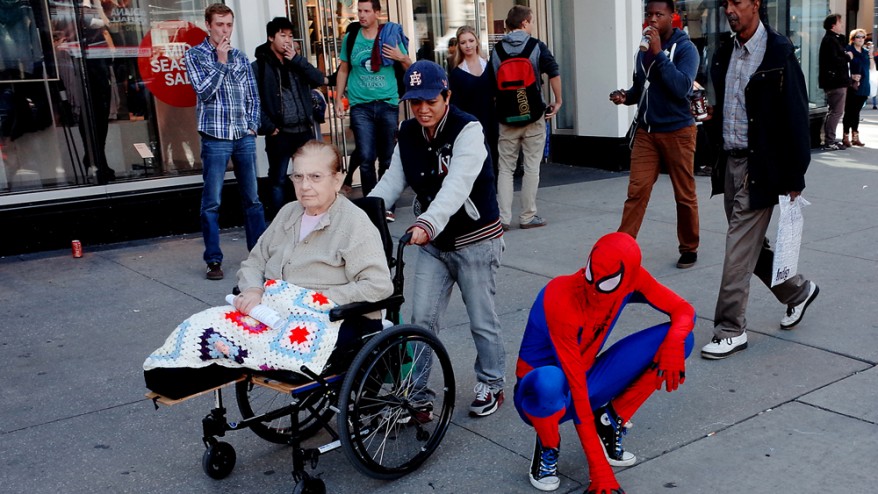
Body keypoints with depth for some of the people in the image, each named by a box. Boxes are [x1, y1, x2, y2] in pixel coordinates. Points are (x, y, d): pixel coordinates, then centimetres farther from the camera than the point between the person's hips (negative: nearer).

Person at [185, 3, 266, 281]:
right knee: (212, 202, -2)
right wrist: (221, 61, -9)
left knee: (252, 198, 8)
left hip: (245, 137, 4)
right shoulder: (195, 55, 3)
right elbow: (204, 91, -9)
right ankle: (213, 260, 4)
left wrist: (253, 125, 3)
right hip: (215, 137, -3)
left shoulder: (240, 57, 13)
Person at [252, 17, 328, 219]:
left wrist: (297, 59, -7)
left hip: (304, 130, 5)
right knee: (278, 181, 2)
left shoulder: (295, 62, 13)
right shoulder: (259, 66, -2)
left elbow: (319, 79, -1)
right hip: (280, 133, -5)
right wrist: (268, 127, -14)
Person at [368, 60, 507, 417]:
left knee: (482, 320, 6)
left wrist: (427, 223, -49)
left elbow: (456, 186, -34)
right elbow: (392, 181, -5)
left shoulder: (467, 130, -19)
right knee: (421, 319, 4)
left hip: (475, 240, -5)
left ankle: (492, 385, 27)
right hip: (433, 242, 5)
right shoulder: (408, 134, 1)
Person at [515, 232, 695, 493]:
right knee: (549, 381, -45)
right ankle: (547, 447, -8)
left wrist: (673, 343, -28)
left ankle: (610, 422, 3)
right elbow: (576, 390, -31)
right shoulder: (562, 301, -32)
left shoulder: (632, 278, -14)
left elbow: (683, 310, -4)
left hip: (586, 379, 5)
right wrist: (599, 470, -30)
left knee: (679, 339, -11)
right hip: (546, 393, -5)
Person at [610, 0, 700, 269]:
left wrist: (659, 53, -23)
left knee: (684, 195, 6)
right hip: (646, 131, 4)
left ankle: (689, 249, 20)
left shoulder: (685, 48, -8)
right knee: (636, 191, -4)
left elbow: (681, 87, -23)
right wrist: (626, 96, -1)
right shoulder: (643, 49, 10)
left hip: (677, 131, -4)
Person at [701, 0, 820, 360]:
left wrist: (794, 178, -12)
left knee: (740, 248, -6)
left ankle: (730, 330, 4)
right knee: (750, 244, 16)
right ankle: (798, 290, 39)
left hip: (760, 168, -7)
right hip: (730, 164, 7)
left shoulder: (779, 53, -12)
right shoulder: (724, 54, 9)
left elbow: (795, 117, -12)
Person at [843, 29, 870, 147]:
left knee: (856, 112, 11)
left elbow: (868, 68, 21)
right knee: (849, 112, -2)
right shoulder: (848, 51, -5)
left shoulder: (866, 52, 15)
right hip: (852, 87, -6)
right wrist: (851, 76, -23)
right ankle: (846, 137, 5)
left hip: (863, 88, 6)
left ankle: (855, 137, 15)